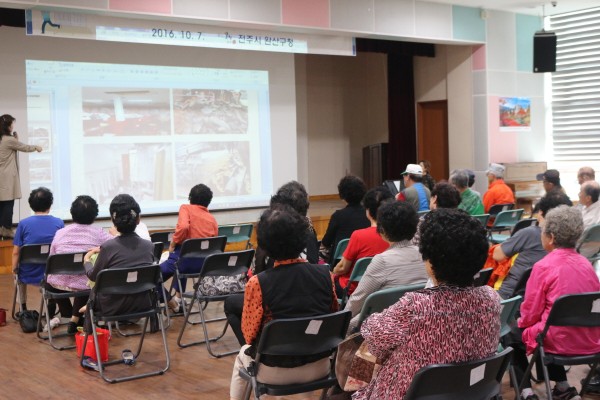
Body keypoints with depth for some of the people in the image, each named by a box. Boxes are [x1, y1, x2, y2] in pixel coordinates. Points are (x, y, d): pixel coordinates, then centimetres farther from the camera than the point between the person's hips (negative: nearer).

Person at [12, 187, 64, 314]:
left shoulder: (24, 224, -11)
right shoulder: (59, 223, -8)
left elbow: (16, 252, -9)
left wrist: (14, 269, 9)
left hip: (29, 276, 0)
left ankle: (23, 309, 46)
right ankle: (51, 312, 34)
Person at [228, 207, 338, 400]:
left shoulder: (258, 283, -21)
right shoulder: (325, 274, -10)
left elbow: (249, 334, -12)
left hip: (276, 371, -3)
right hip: (319, 366, 3)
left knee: (242, 356, 31)